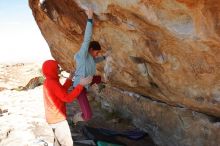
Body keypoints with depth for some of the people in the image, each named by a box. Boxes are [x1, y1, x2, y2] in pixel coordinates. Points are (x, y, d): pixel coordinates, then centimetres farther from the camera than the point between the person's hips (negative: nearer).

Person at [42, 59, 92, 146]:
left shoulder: (47, 82, 6)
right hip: (58, 118, -10)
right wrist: (81, 84, -28)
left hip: (54, 117, 10)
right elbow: (68, 98, -29)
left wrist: (70, 79, 14)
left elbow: (62, 91, 18)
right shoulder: (52, 83, -25)